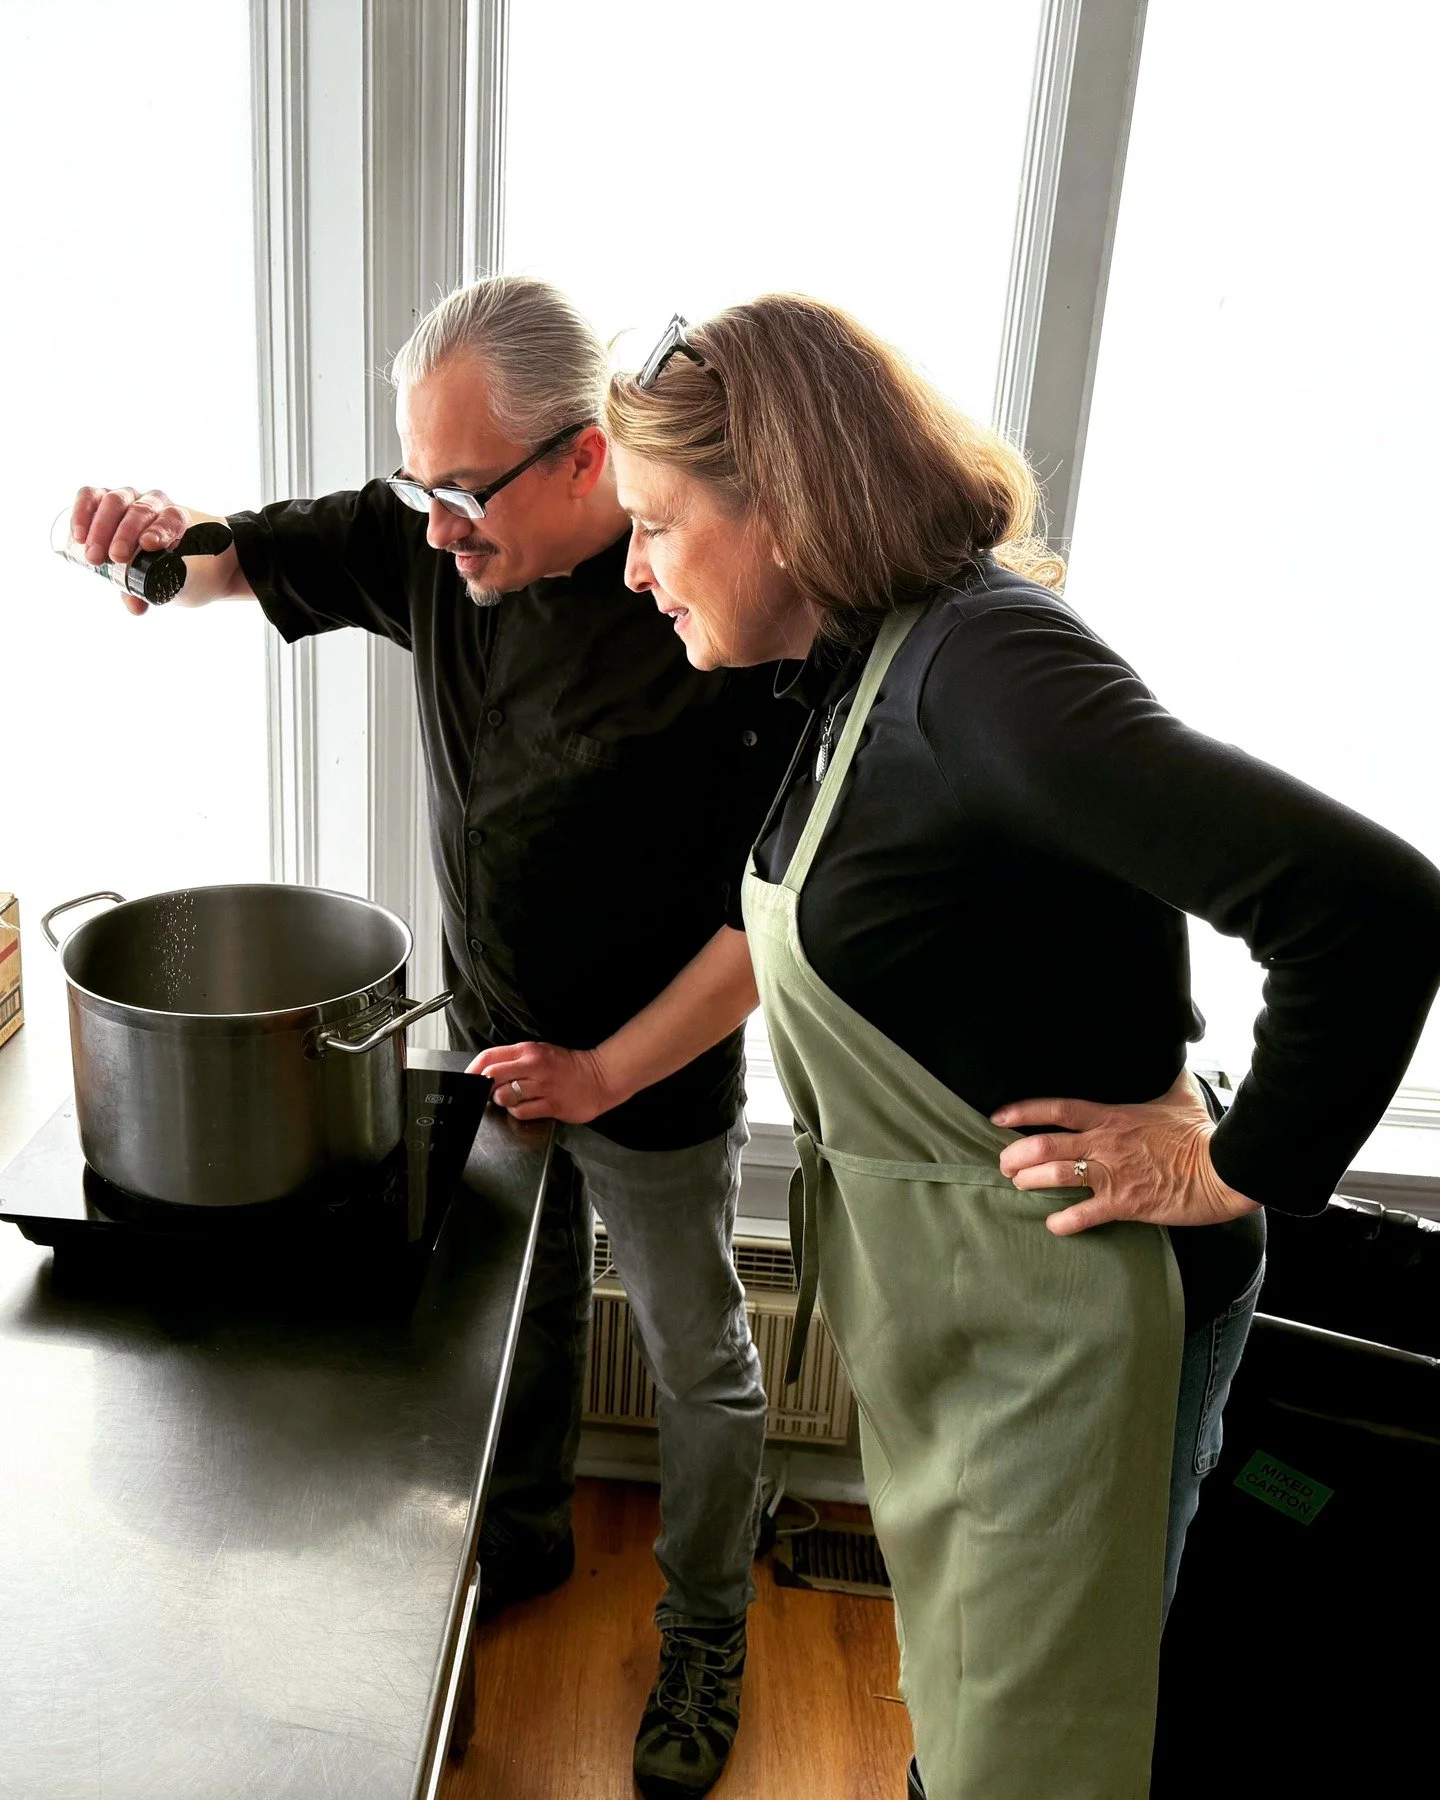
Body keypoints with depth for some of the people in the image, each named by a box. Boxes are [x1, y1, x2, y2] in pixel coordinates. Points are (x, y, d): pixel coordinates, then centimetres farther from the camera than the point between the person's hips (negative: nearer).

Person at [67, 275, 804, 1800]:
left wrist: (605, 1071, -19)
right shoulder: (429, 544, -9)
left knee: (698, 1369, 16)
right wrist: (156, 529, -22)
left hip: (659, 1085, -5)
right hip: (493, 1050, 5)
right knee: (518, 1315, 25)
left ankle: (705, 1634, 42)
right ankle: (525, 1539, 53)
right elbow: (234, 560, 2)